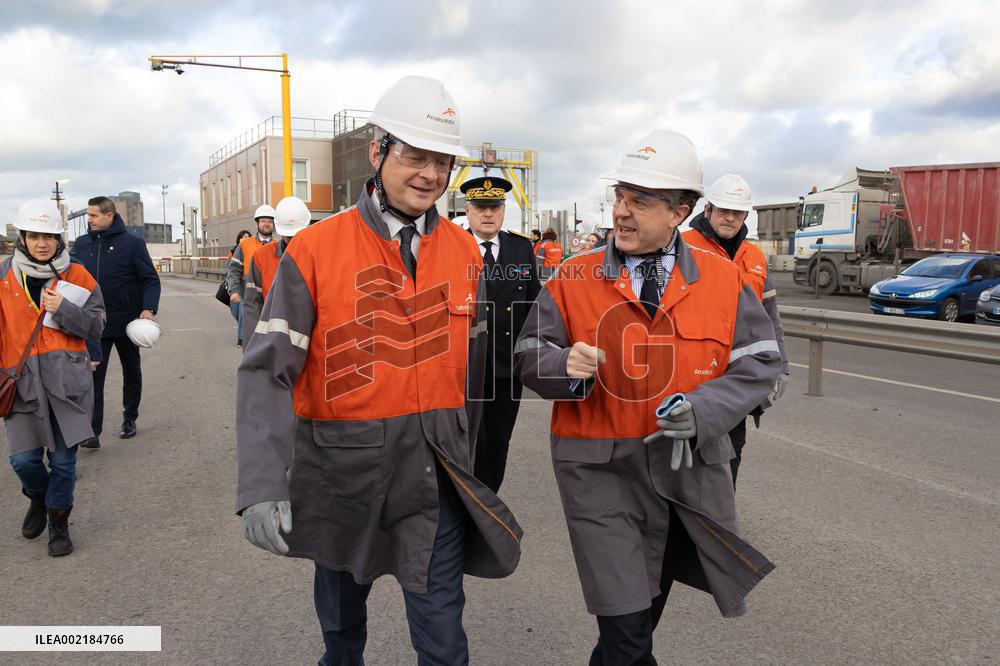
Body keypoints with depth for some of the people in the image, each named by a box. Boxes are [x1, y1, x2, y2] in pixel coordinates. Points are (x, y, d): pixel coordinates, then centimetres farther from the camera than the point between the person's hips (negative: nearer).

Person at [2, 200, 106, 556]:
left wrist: (63, 309, -14)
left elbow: (95, 326, 1)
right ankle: (38, 499, 31)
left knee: (63, 458, 5)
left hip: (67, 378, 0)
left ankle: (58, 523, 25)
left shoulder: (76, 276, 3)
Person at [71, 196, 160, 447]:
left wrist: (148, 309, -22)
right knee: (93, 376, -5)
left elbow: (151, 279, -8)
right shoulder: (81, 244, 3)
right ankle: (92, 431, -5)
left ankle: (129, 419, 31)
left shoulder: (132, 242, -8)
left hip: (127, 322, -2)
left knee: (131, 372, 14)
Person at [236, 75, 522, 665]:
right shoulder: (314, 251, -11)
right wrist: (262, 486, -26)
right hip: (339, 469, -1)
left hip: (433, 473, 1)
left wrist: (466, 462, 14)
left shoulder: (466, 252, 1)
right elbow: (267, 373, -15)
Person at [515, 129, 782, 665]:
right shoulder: (572, 280, -3)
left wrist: (701, 410, -17)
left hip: (688, 466, 3)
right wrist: (565, 365, -22)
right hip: (600, 470, -2)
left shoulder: (723, 280, -2)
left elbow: (760, 361, 0)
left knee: (642, 615, 24)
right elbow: (528, 356, 1)